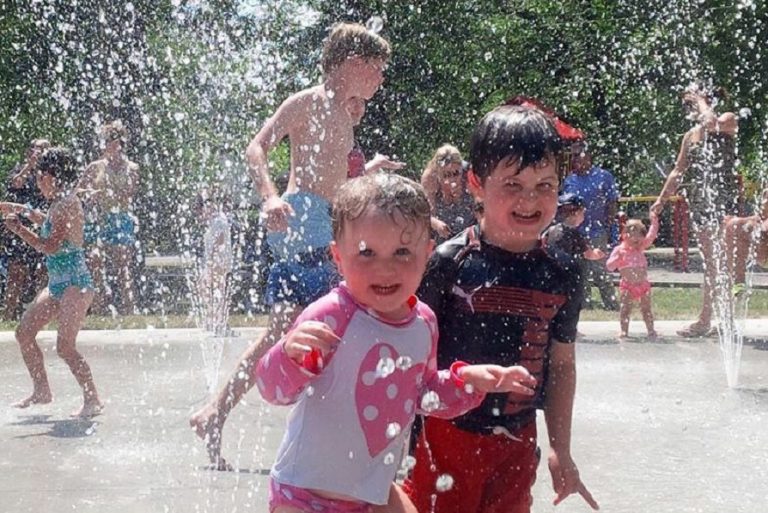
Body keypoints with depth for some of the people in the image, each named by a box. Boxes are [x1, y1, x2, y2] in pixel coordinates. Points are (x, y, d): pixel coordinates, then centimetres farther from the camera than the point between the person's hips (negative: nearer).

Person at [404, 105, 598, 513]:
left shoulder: (560, 281, 0)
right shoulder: (450, 263, -12)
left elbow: (562, 365, 9)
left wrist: (561, 451, 11)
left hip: (516, 444, 4)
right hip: (448, 434, -4)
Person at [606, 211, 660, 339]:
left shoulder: (641, 247, 6)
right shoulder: (619, 250, -5)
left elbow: (651, 235, 3)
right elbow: (610, 266, -10)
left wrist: (654, 222, -6)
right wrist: (617, 258, -27)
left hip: (643, 284, 3)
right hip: (627, 286, -3)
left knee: (646, 308, 7)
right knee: (625, 308, -4)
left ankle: (651, 330, 13)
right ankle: (624, 331, 4)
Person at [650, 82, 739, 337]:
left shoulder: (728, 121, -3)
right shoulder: (691, 135, 15)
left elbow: (711, 124, -28)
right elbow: (678, 171, 20)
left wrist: (701, 100, -12)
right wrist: (662, 199, 18)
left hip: (725, 199, -7)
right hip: (700, 199, 7)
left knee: (721, 261, -8)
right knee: (710, 262, 9)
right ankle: (706, 320, 11)